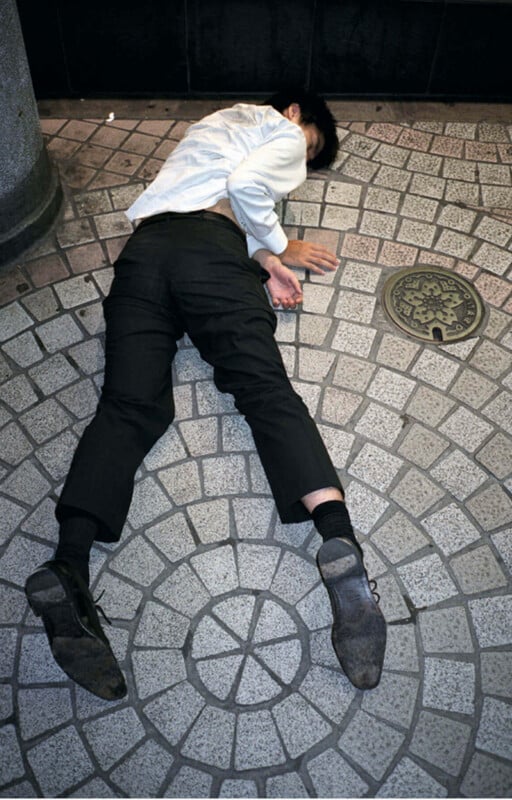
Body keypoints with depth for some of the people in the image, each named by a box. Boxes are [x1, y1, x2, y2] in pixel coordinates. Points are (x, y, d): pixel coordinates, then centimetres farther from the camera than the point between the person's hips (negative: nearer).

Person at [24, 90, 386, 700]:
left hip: (141, 249, 6)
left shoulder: (220, 120, 42)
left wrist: (261, 257, 12)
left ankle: (68, 568, -33)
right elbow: (243, 185, -4)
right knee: (267, 388, -19)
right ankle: (339, 544, -37)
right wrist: (280, 248, 10)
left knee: (128, 405, -14)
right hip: (209, 250, -5)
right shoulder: (285, 132, 20)